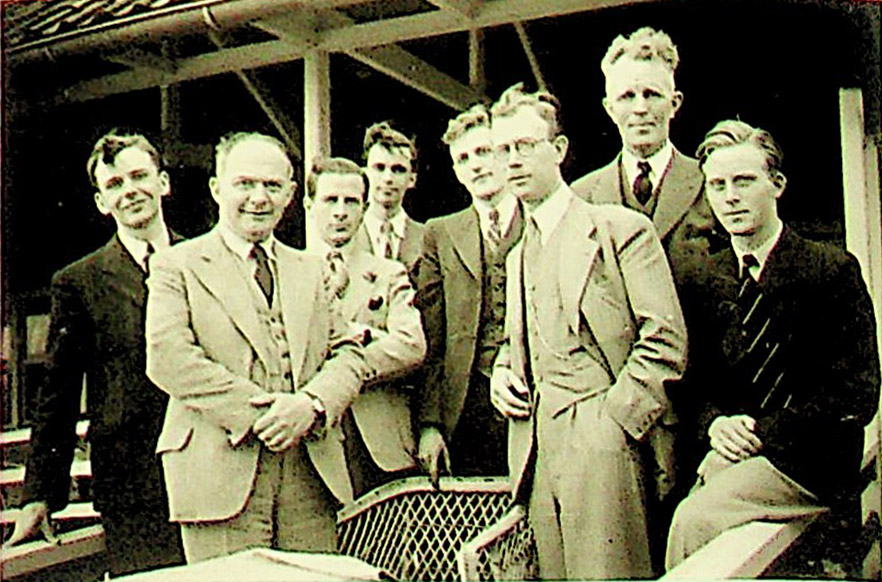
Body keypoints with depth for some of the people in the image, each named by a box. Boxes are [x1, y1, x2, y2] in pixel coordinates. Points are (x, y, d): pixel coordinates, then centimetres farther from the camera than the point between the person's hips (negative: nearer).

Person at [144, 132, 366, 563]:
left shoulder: (310, 270, 20)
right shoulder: (177, 265, 6)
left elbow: (347, 354, 11)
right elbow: (167, 358, -8)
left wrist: (312, 404, -10)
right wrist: (255, 413, -15)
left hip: (312, 472, 4)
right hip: (222, 473, -4)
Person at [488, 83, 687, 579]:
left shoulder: (620, 227, -1)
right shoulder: (518, 254, 22)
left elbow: (667, 339, -8)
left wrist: (615, 419, -14)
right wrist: (502, 373, 8)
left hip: (603, 444, -6)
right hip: (539, 449, 6)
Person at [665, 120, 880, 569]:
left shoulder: (832, 269, -7)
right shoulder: (711, 276, 8)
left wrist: (763, 430, -15)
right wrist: (715, 422, -7)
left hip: (810, 463, -4)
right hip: (736, 448, 5)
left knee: (692, 520, -24)